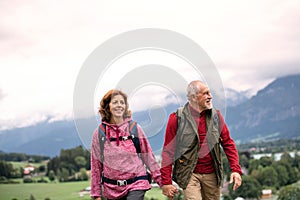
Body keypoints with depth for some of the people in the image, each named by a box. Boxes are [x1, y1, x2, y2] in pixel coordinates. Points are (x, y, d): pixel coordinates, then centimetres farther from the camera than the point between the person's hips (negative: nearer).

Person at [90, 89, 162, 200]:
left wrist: (161, 180, 2)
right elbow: (96, 164, 5)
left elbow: (148, 156, 4)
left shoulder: (135, 128, 0)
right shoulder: (99, 133, 2)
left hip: (136, 185, -2)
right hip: (112, 188, 2)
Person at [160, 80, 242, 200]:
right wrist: (166, 182, -9)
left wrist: (236, 169, -5)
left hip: (212, 175, 4)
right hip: (189, 174, -4)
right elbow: (168, 151, -5)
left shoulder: (215, 116, 6)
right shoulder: (177, 118, -6)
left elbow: (228, 143, 8)